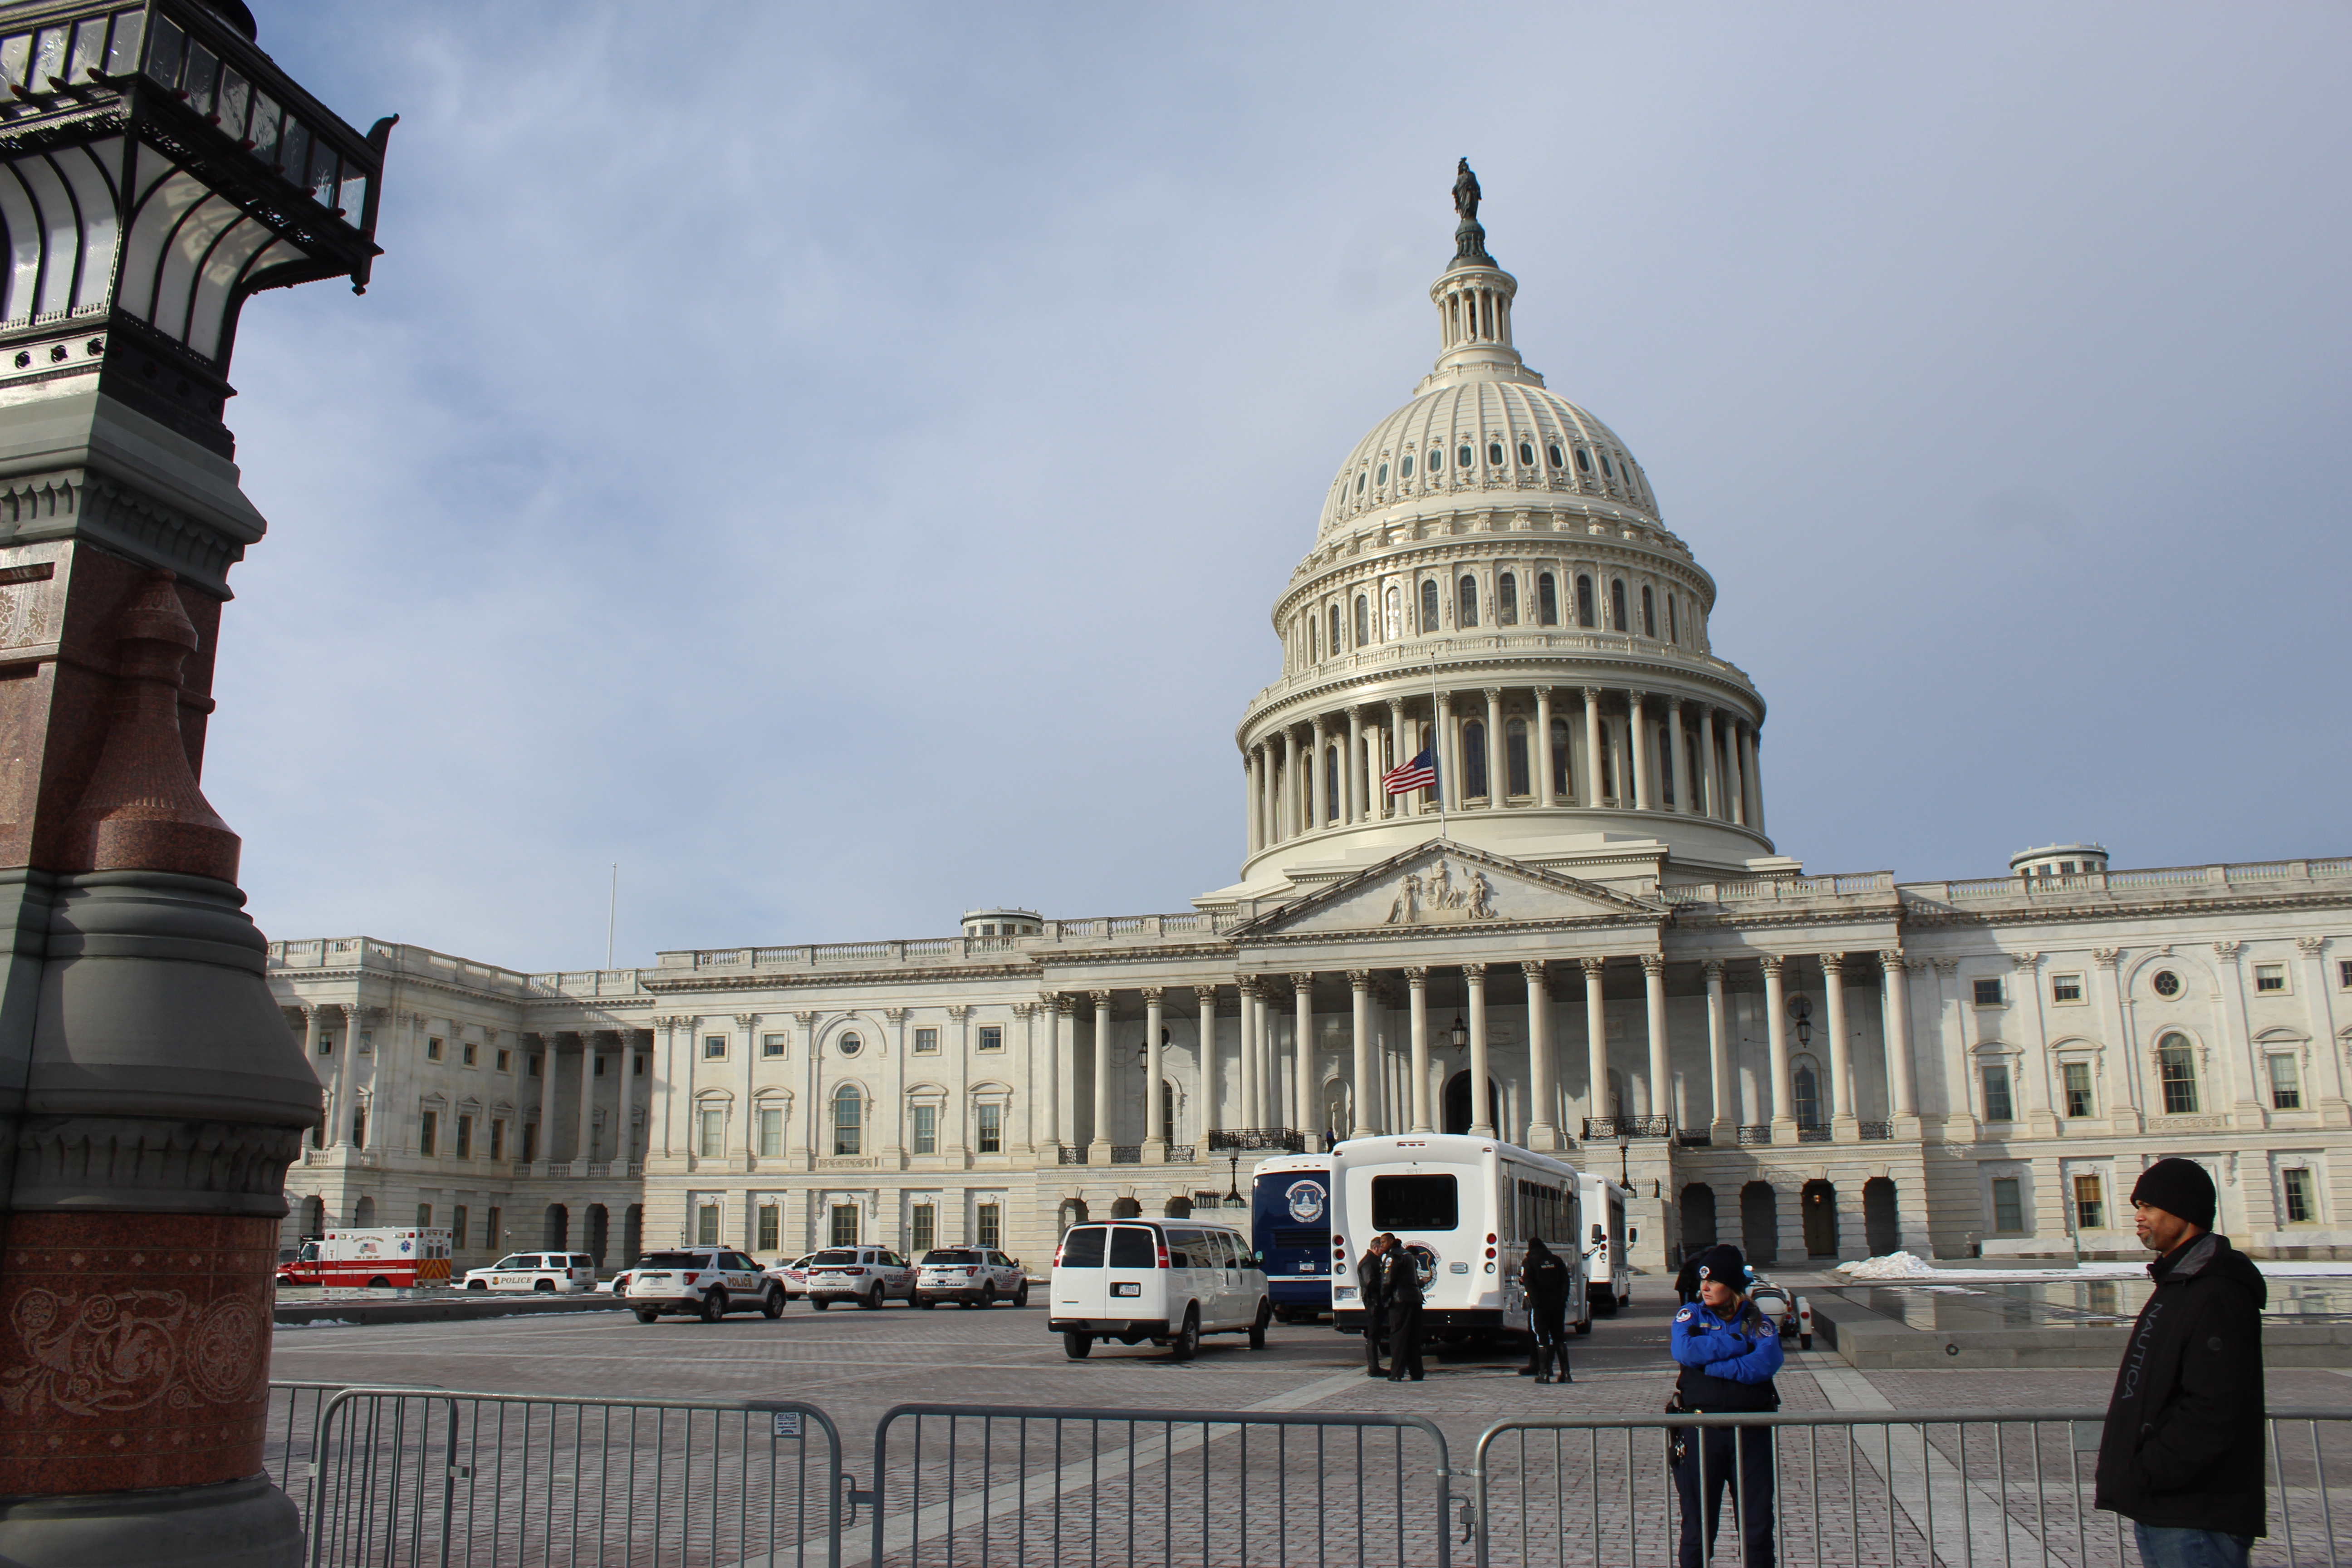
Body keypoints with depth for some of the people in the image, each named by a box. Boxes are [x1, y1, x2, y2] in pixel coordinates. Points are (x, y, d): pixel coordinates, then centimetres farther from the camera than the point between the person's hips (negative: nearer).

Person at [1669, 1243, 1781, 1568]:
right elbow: (1685, 1351, -16)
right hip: (1701, 1429, 0)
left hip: (1751, 1431, 0)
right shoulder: (1690, 1315, 6)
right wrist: (1739, 1343, -11)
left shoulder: (1757, 1322, 4)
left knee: (1757, 1522, 6)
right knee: (1697, 1525, 6)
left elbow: (1764, 1364, -15)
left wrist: (1709, 1364, -15)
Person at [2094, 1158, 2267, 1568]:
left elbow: (2212, 1413, -24)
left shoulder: (2218, 1295, -17)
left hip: (2197, 1519, -10)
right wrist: (2125, 1478, 12)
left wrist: (2140, 1477, -19)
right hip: (2159, 1511, 10)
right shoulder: (2177, 1284, 16)